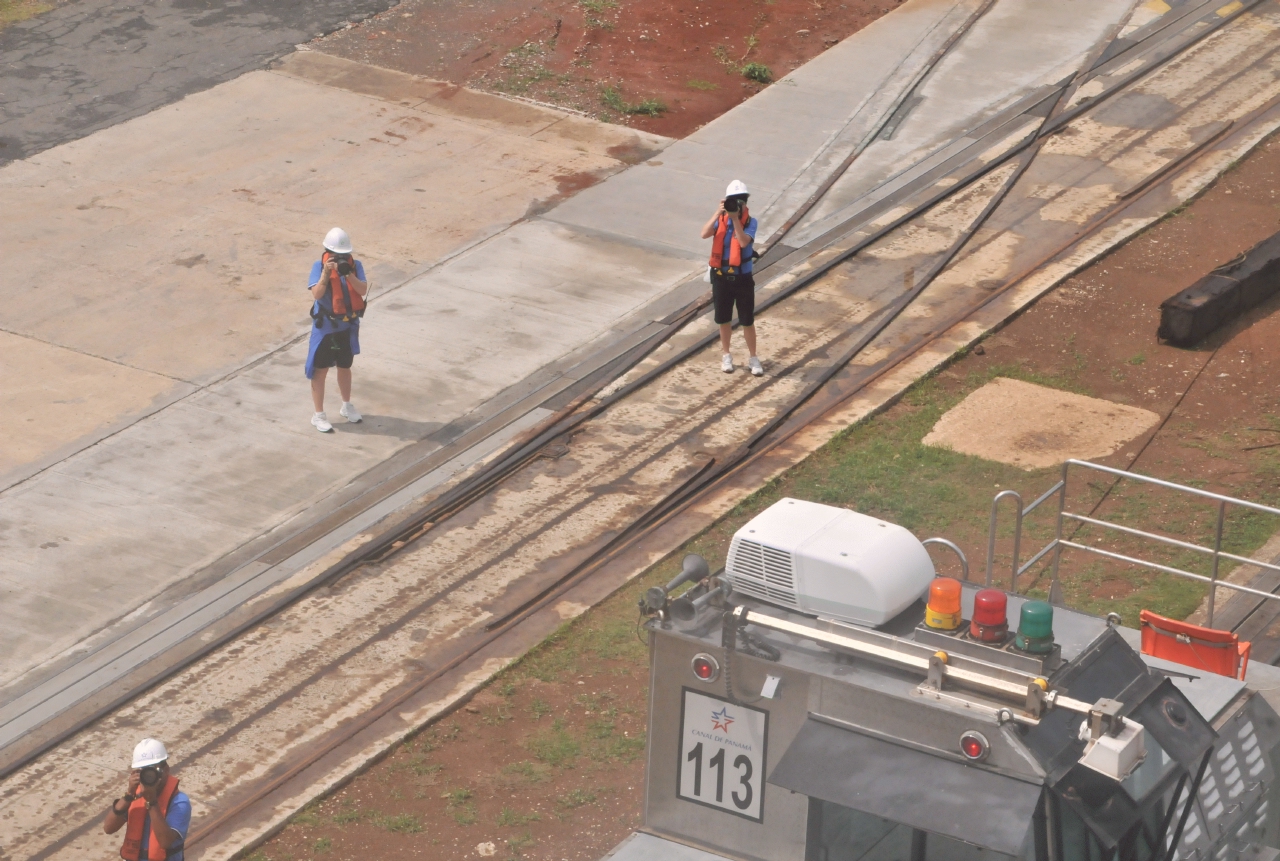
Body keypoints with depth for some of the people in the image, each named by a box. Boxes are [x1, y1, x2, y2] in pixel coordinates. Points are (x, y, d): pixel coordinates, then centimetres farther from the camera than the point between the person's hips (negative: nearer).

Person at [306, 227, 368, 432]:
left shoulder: (355, 265, -5)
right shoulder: (319, 266, -14)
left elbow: (363, 290, -17)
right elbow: (316, 294, -24)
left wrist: (348, 273, -30)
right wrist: (326, 273, -34)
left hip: (348, 326, 4)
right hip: (325, 327, -4)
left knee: (345, 367, 21)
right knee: (320, 370, 3)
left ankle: (347, 406, 41)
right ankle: (318, 416, 12)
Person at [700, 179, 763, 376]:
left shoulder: (750, 222, -9)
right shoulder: (720, 219, -4)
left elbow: (743, 242, -27)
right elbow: (704, 234, -21)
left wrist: (735, 218, -29)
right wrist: (718, 213, -28)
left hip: (742, 278, -2)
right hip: (721, 277, 2)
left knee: (747, 321, 5)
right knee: (724, 319, 14)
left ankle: (753, 358, 19)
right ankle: (726, 356, 31)